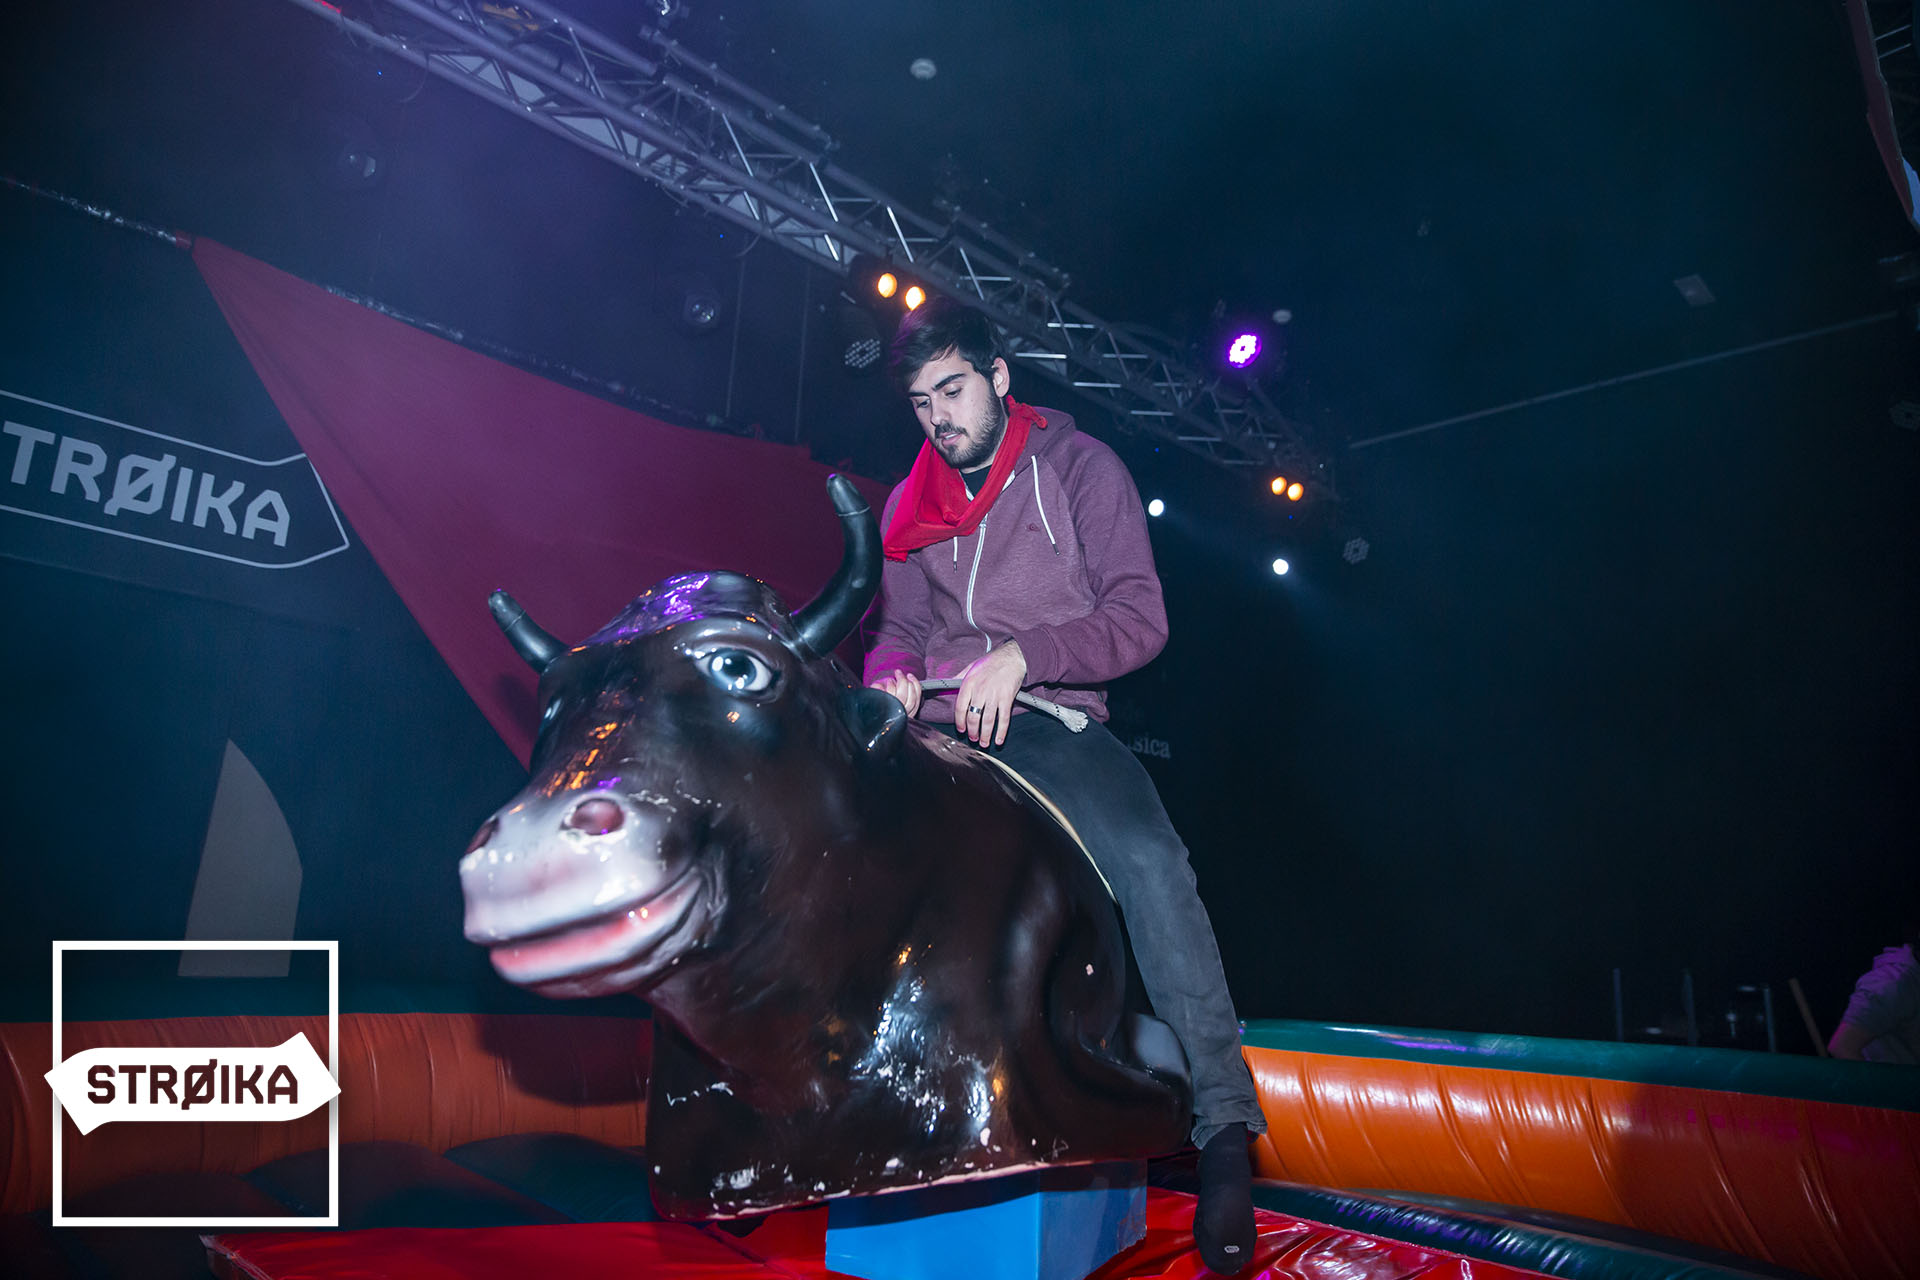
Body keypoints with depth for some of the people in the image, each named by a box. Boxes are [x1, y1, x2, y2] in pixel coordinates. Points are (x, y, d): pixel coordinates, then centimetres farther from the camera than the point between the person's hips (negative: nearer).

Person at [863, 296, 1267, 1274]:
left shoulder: (1078, 467, 2)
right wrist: (892, 676, -4)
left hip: (1050, 718, -4)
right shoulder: (910, 505, 16)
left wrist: (1021, 655, -20)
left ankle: (1223, 1126, -22)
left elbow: (1139, 617, -6)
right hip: (938, 721, 4)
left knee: (1148, 856, -29)